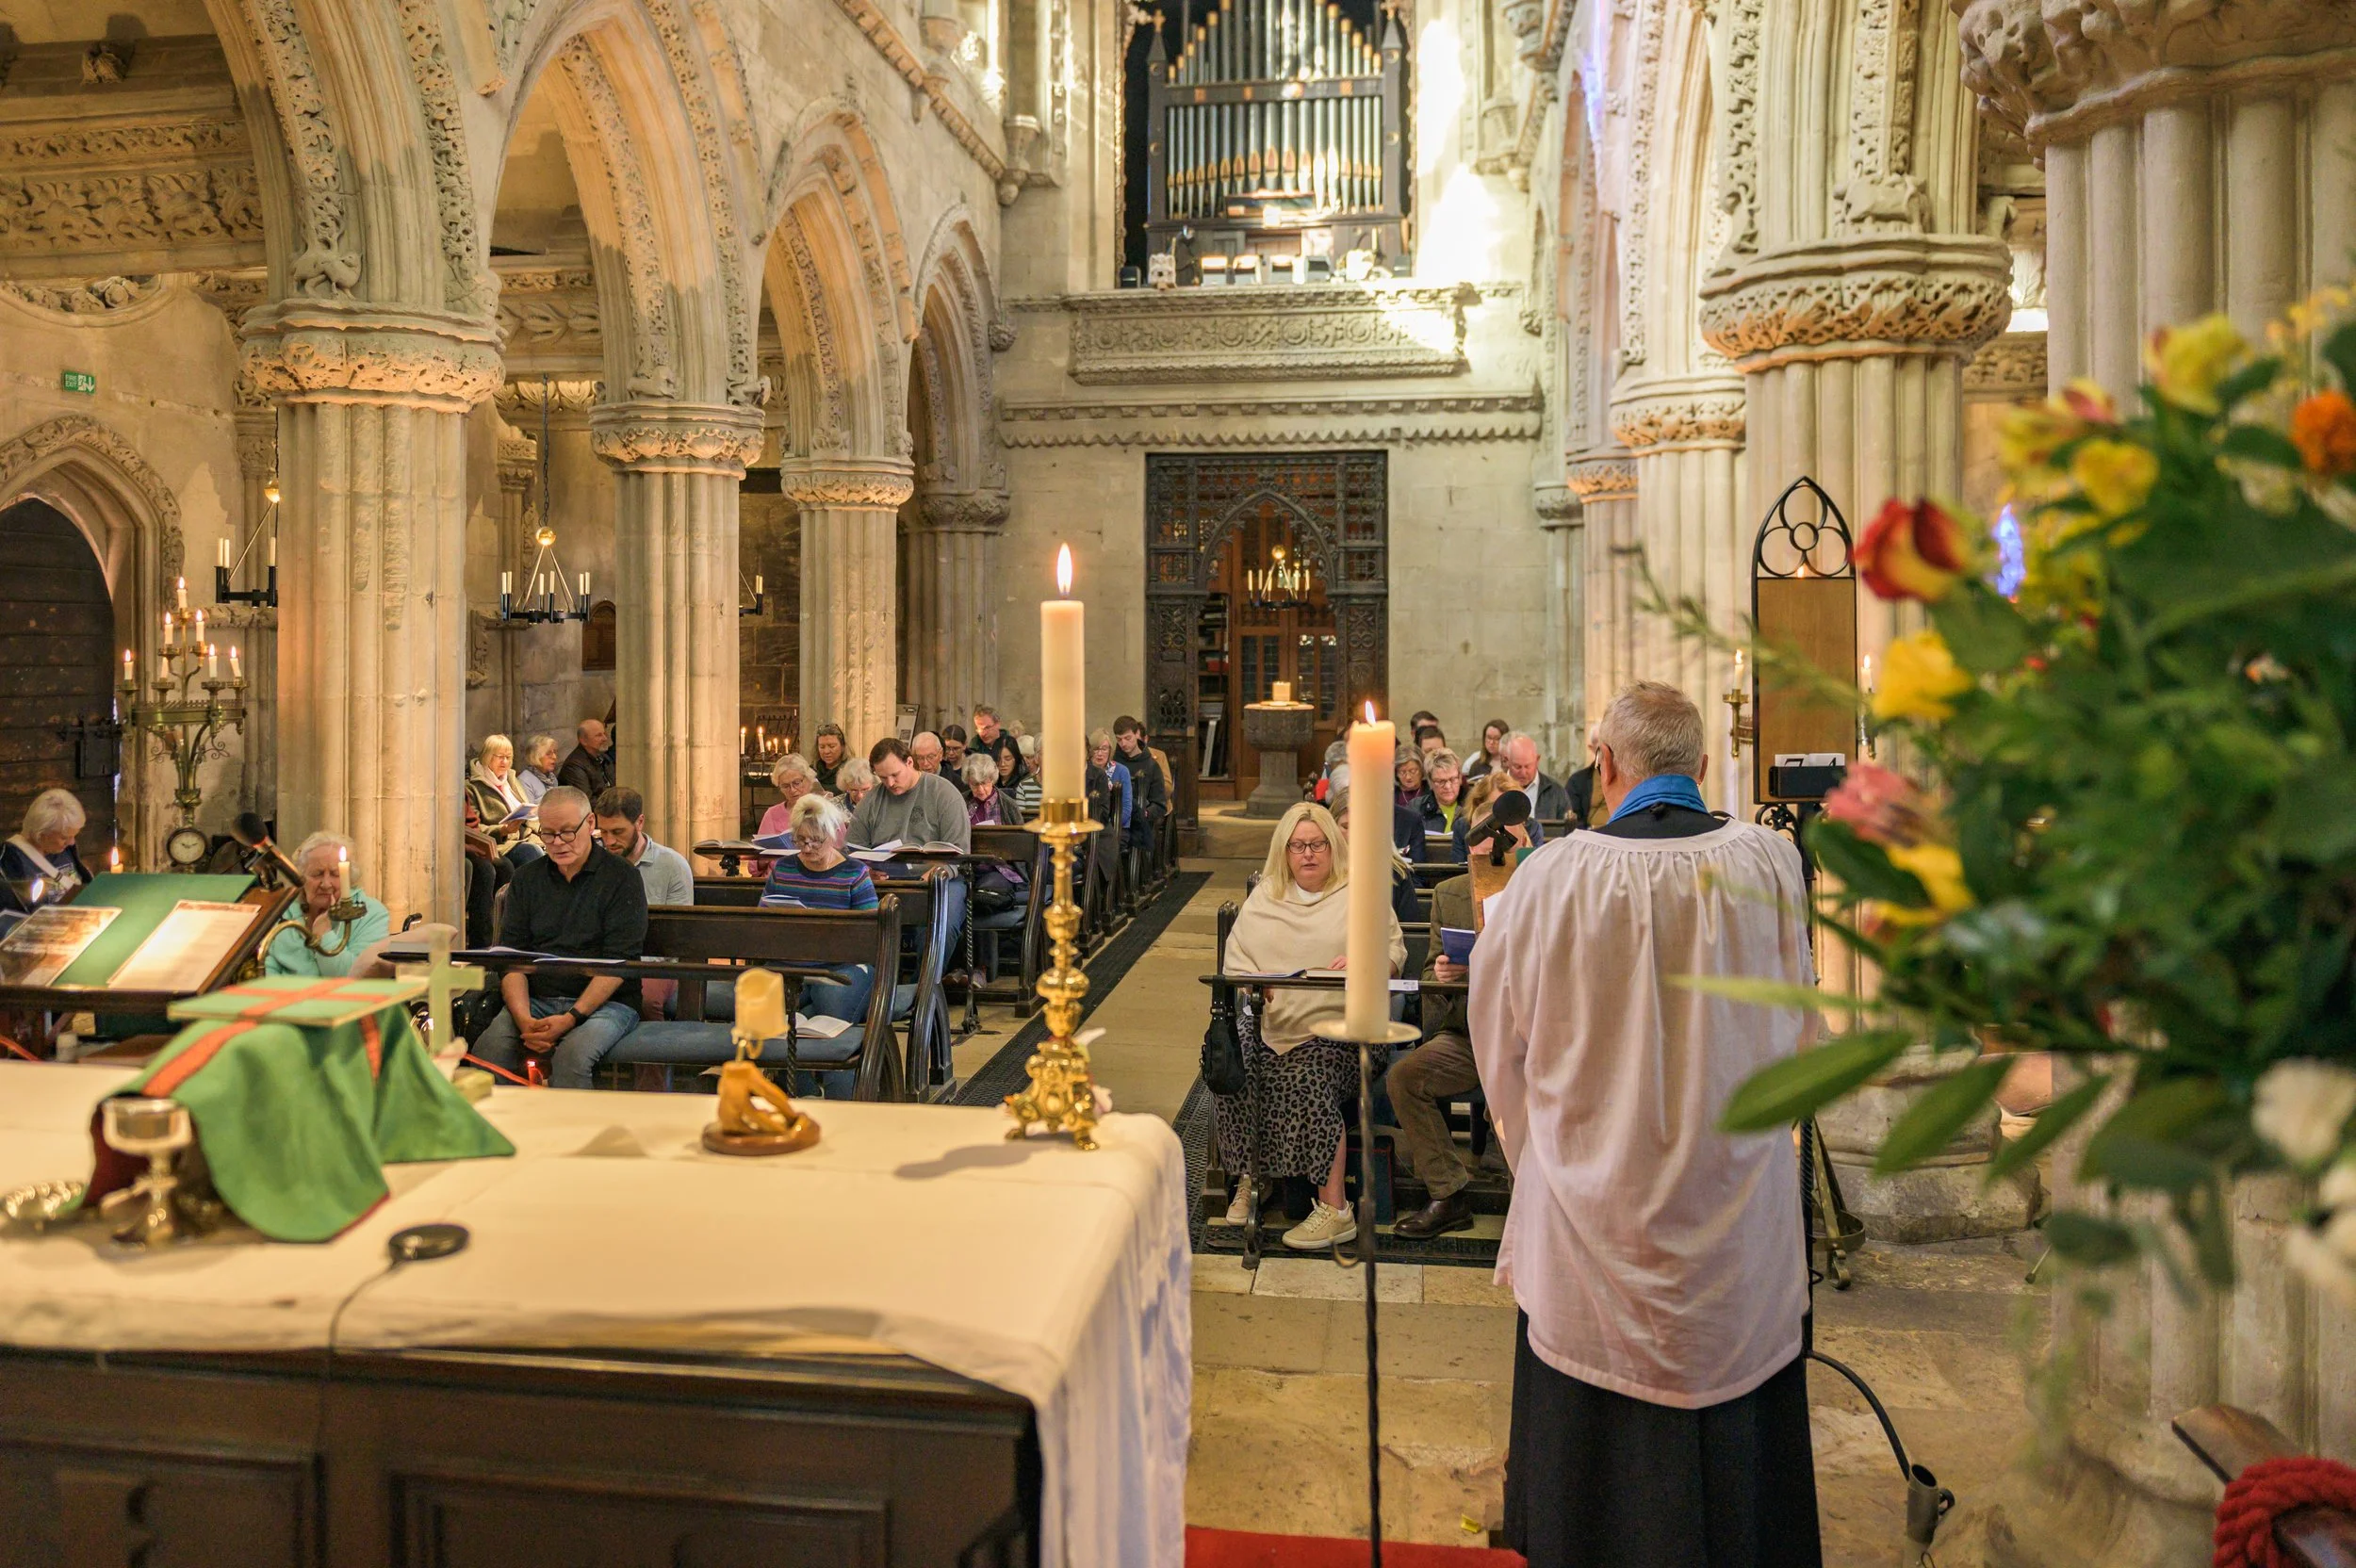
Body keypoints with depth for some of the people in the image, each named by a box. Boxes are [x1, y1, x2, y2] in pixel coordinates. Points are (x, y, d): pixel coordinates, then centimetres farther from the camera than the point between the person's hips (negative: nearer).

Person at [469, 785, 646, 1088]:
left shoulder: (621, 877, -1)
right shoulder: (526, 878, 13)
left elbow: (619, 962, -9)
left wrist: (571, 1018, -20)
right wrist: (524, 1019, -13)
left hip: (605, 1002, -3)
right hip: (535, 1000, 4)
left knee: (572, 1054, -34)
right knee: (488, 1049, -26)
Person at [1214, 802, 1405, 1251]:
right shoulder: (1262, 898, 18)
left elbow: (1395, 951, 2)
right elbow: (1235, 958, 11)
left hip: (1337, 1022, -3)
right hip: (1269, 1020, 3)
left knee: (1308, 1079, -30)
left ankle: (1334, 1209, -22)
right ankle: (1249, 1178, -8)